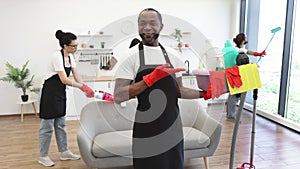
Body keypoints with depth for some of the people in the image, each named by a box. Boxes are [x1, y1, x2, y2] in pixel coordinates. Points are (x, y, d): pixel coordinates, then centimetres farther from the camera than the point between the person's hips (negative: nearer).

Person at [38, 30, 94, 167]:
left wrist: (86, 89, -5)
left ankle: (64, 152, 25)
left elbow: (76, 75, 5)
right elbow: (64, 79, -28)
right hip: (50, 92, -8)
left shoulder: (70, 56, 4)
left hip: (61, 93, 9)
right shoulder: (57, 57, -22)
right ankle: (43, 156, 15)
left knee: (60, 124, 15)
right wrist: (82, 86, -27)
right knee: (47, 125, 2)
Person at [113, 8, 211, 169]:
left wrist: (204, 94, 0)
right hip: (146, 130, -4)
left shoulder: (172, 55, 5)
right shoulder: (131, 55, -8)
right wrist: (151, 78, -22)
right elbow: (118, 96, -15)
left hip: (173, 128, 4)